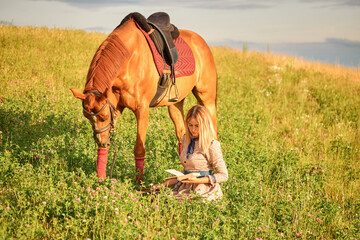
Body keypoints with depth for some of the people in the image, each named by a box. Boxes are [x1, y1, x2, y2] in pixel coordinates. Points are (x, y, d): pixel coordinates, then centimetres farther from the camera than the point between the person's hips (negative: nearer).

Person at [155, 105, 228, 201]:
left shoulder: (212, 145, -10)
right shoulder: (186, 139, 11)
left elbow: (224, 176, -8)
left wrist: (198, 180, -18)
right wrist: (167, 183, 10)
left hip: (202, 190, -6)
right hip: (185, 187, 6)